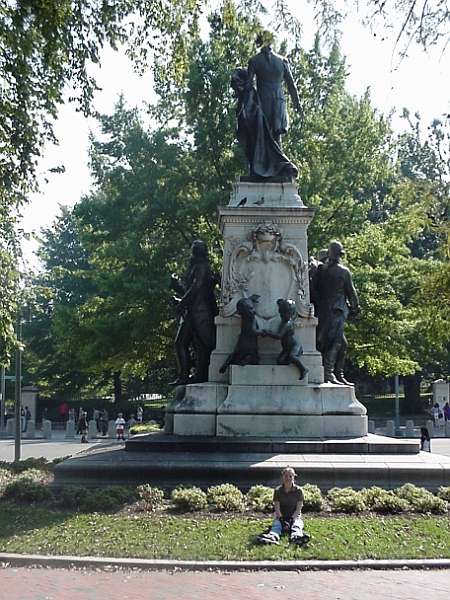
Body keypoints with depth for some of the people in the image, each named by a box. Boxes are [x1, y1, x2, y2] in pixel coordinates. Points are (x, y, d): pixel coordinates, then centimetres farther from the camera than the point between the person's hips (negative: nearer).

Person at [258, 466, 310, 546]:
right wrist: (282, 520, -22)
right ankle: (272, 537, -66)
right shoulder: (278, 491, 3)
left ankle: (296, 537, -70)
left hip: (295, 516, -1)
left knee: (296, 525, -34)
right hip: (281, 516, 1)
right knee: (276, 524, -32)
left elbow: (298, 508, -5)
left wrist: (291, 519, -21)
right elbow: (277, 508, -5)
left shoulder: (298, 490, 1)